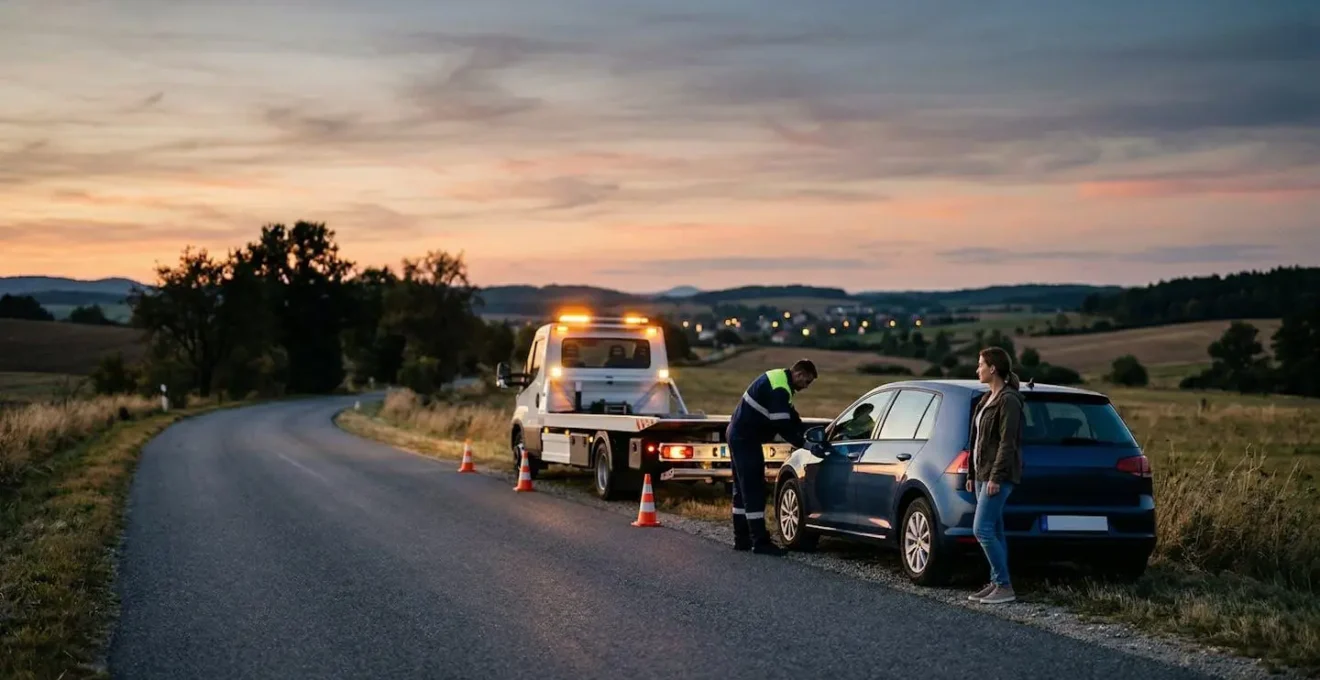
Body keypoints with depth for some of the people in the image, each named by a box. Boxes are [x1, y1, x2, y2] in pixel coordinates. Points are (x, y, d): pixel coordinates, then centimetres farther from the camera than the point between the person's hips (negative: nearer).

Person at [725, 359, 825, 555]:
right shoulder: (779, 389, -21)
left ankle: (742, 539, 21)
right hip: (745, 439, -11)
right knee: (754, 491, -10)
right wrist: (806, 445, -20)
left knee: (744, 489, 15)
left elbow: (789, 415, 21)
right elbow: (782, 426, -24)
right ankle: (760, 542, -11)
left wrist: (805, 432, 11)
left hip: (739, 435, 11)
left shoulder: (779, 378, 12)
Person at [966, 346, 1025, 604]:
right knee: (993, 531, 9)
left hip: (998, 476, -10)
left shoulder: (1009, 399, -13)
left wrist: (995, 477, -22)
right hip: (984, 474, 10)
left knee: (982, 529, -13)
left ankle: (1005, 587, -8)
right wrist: (972, 474, 18)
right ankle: (996, 583, 12)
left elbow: (1008, 442, -18)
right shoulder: (988, 399, 16)